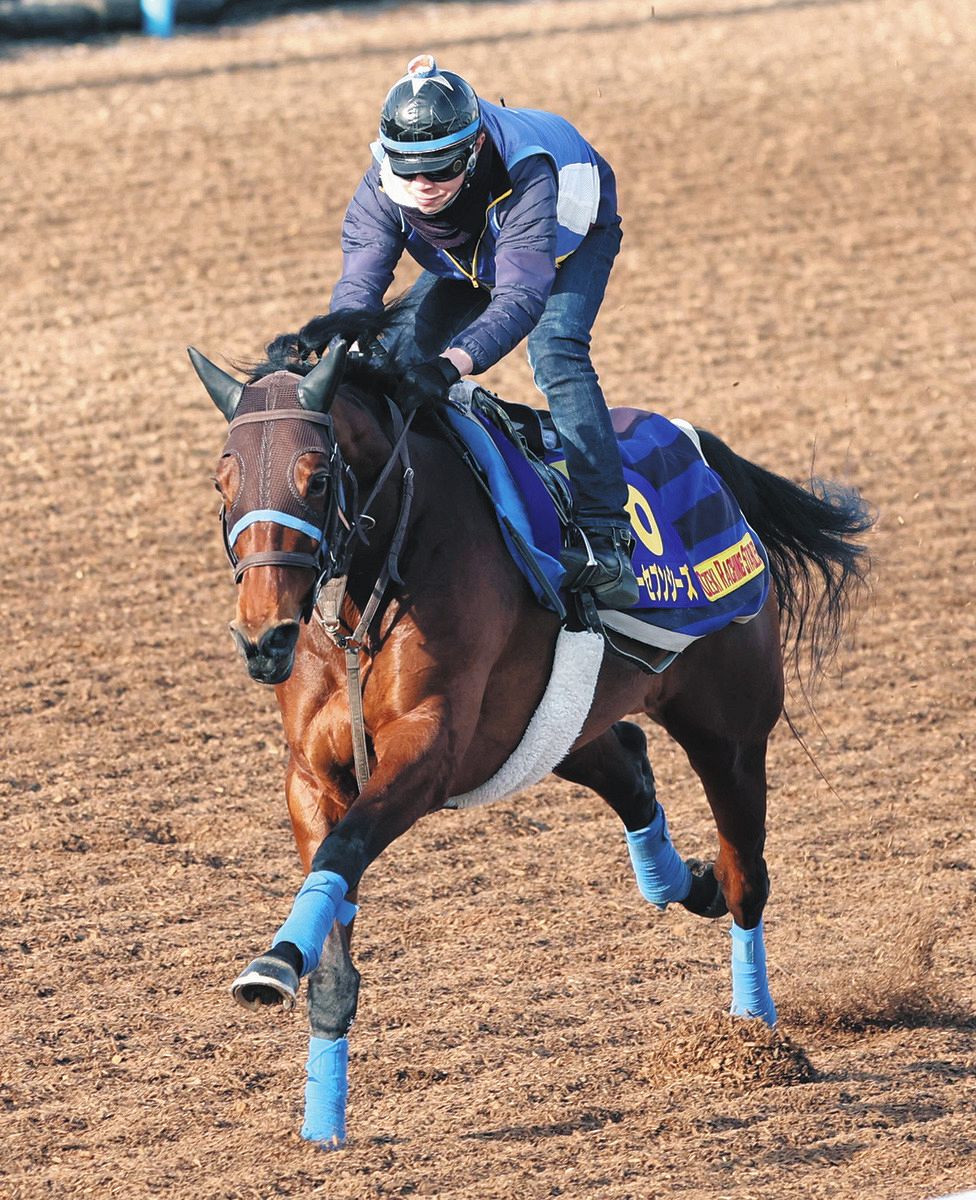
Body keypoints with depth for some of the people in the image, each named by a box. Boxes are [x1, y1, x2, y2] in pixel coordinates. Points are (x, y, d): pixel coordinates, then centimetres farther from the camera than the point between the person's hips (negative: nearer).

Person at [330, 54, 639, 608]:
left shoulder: (525, 174, -46)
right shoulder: (381, 191, -32)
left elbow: (522, 294, -55)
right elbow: (358, 286, -40)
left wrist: (452, 364, -72)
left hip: (573, 237, -5)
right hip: (467, 263, 5)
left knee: (554, 350, -29)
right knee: (399, 350, -10)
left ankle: (607, 535, -32)